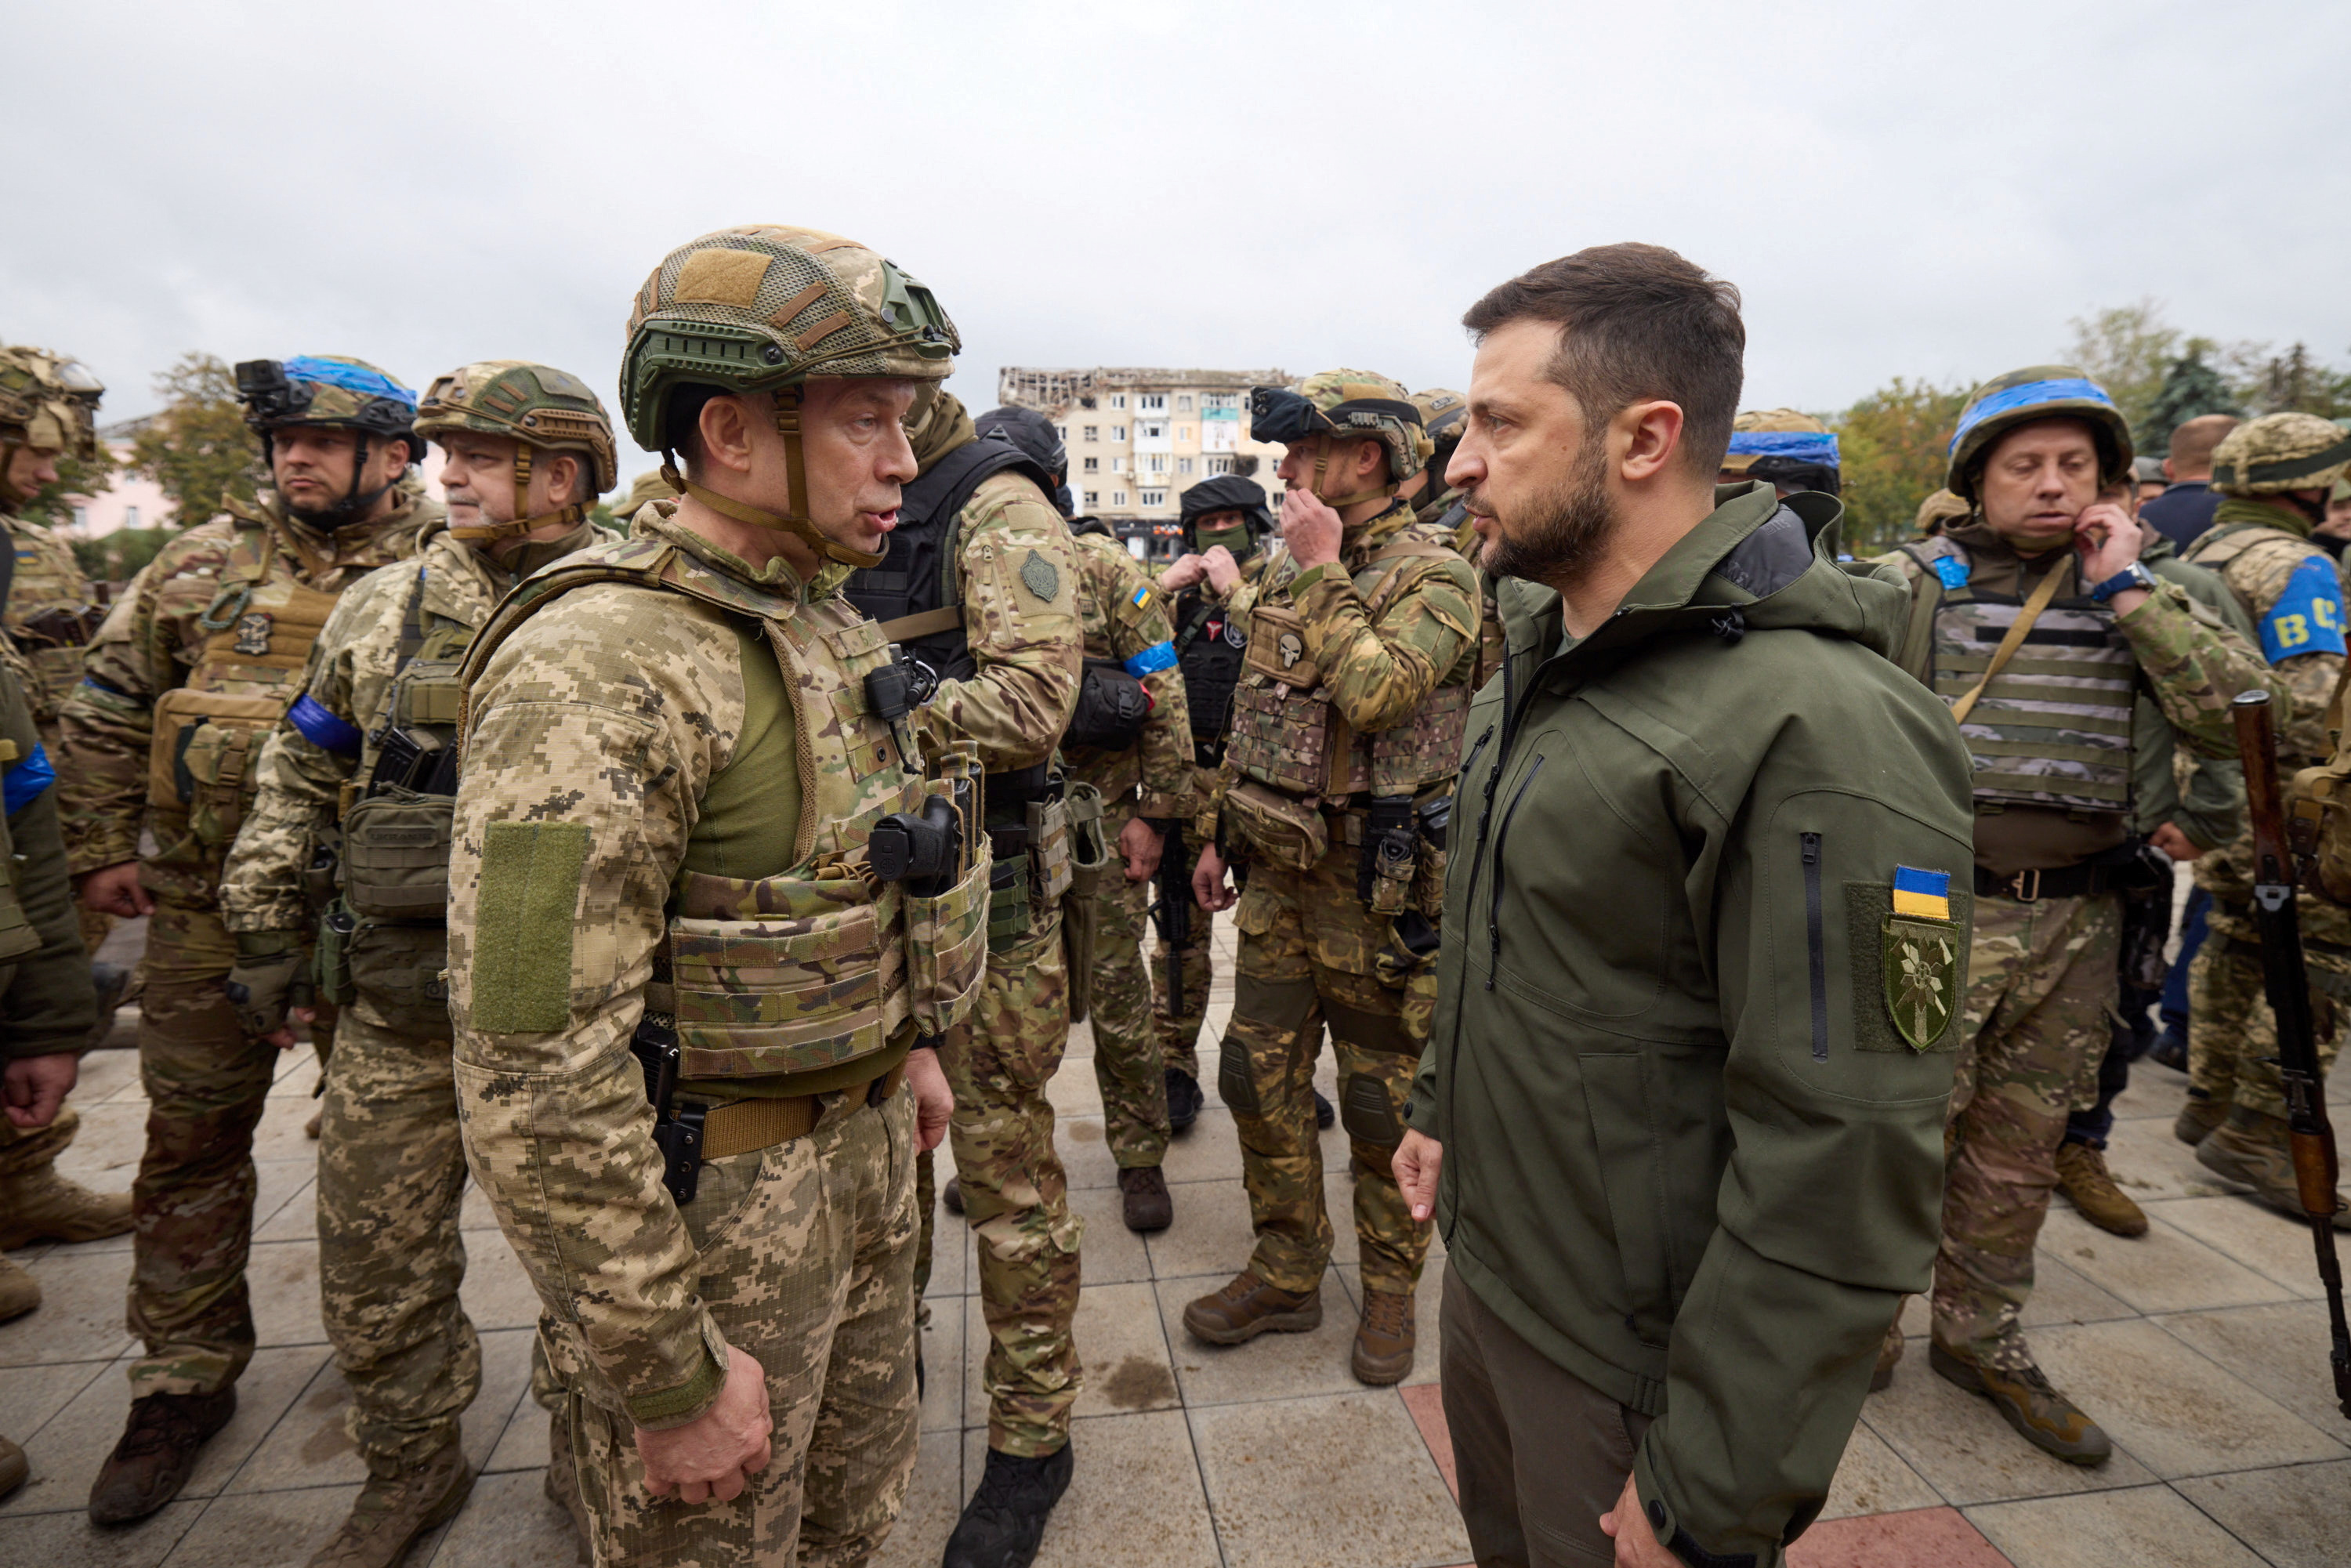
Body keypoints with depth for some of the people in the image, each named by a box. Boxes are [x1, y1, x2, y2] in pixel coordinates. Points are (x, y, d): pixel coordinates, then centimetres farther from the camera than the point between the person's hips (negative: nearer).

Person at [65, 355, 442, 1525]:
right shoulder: (206, 565, 4)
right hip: (210, 905, 3)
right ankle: (185, 1380, 29)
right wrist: (101, 848, 7)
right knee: (191, 1143, 11)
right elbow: (105, 704, 12)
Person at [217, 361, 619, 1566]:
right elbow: (297, 779, 12)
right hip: (396, 1010, 3)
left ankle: (596, 1459, 37)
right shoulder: (383, 607, 4)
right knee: (377, 1264, 13)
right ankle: (411, 1469, 38)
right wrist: (267, 936, 10)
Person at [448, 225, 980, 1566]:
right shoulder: (599, 668, -25)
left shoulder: (828, 624, 4)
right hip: (708, 1201, -7)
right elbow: (535, 1073, -26)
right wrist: (666, 1378, -20)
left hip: (864, 1146, 8)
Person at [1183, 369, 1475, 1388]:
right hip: (1278, 873, 7)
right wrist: (1217, 832, 17)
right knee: (1259, 1080, 13)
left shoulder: (1435, 574, -12)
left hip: (1376, 886, -7)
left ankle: (1390, 1289, 30)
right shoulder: (1289, 568, 11)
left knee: (1382, 1103, 8)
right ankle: (1285, 1275, 31)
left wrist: (1324, 573, -20)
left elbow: (1372, 693, -30)